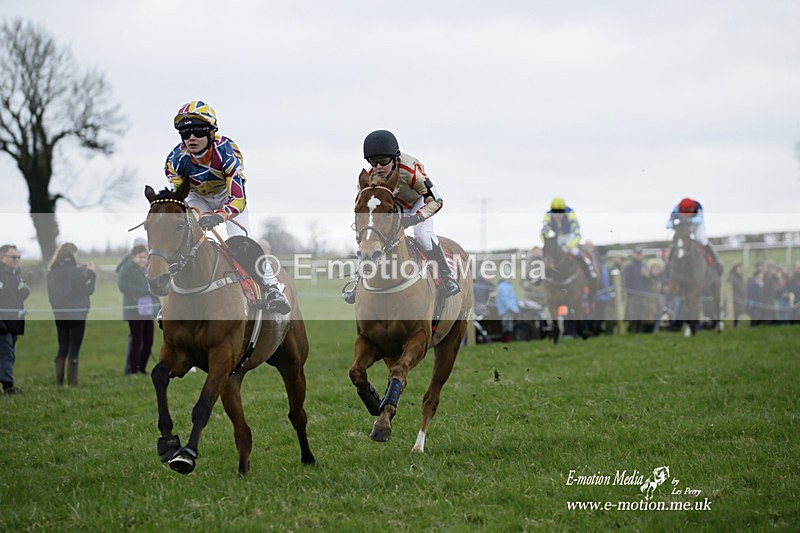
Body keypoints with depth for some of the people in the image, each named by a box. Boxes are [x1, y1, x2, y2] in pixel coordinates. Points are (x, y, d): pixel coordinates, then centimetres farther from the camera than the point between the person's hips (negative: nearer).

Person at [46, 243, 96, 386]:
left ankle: (59, 383, 12)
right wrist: (91, 273, 6)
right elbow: (88, 290, -8)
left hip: (60, 315, 6)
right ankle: (72, 384, -1)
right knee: (74, 351, -1)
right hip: (76, 315, -6)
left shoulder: (52, 273, 2)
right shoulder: (75, 272, -16)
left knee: (62, 349, 13)